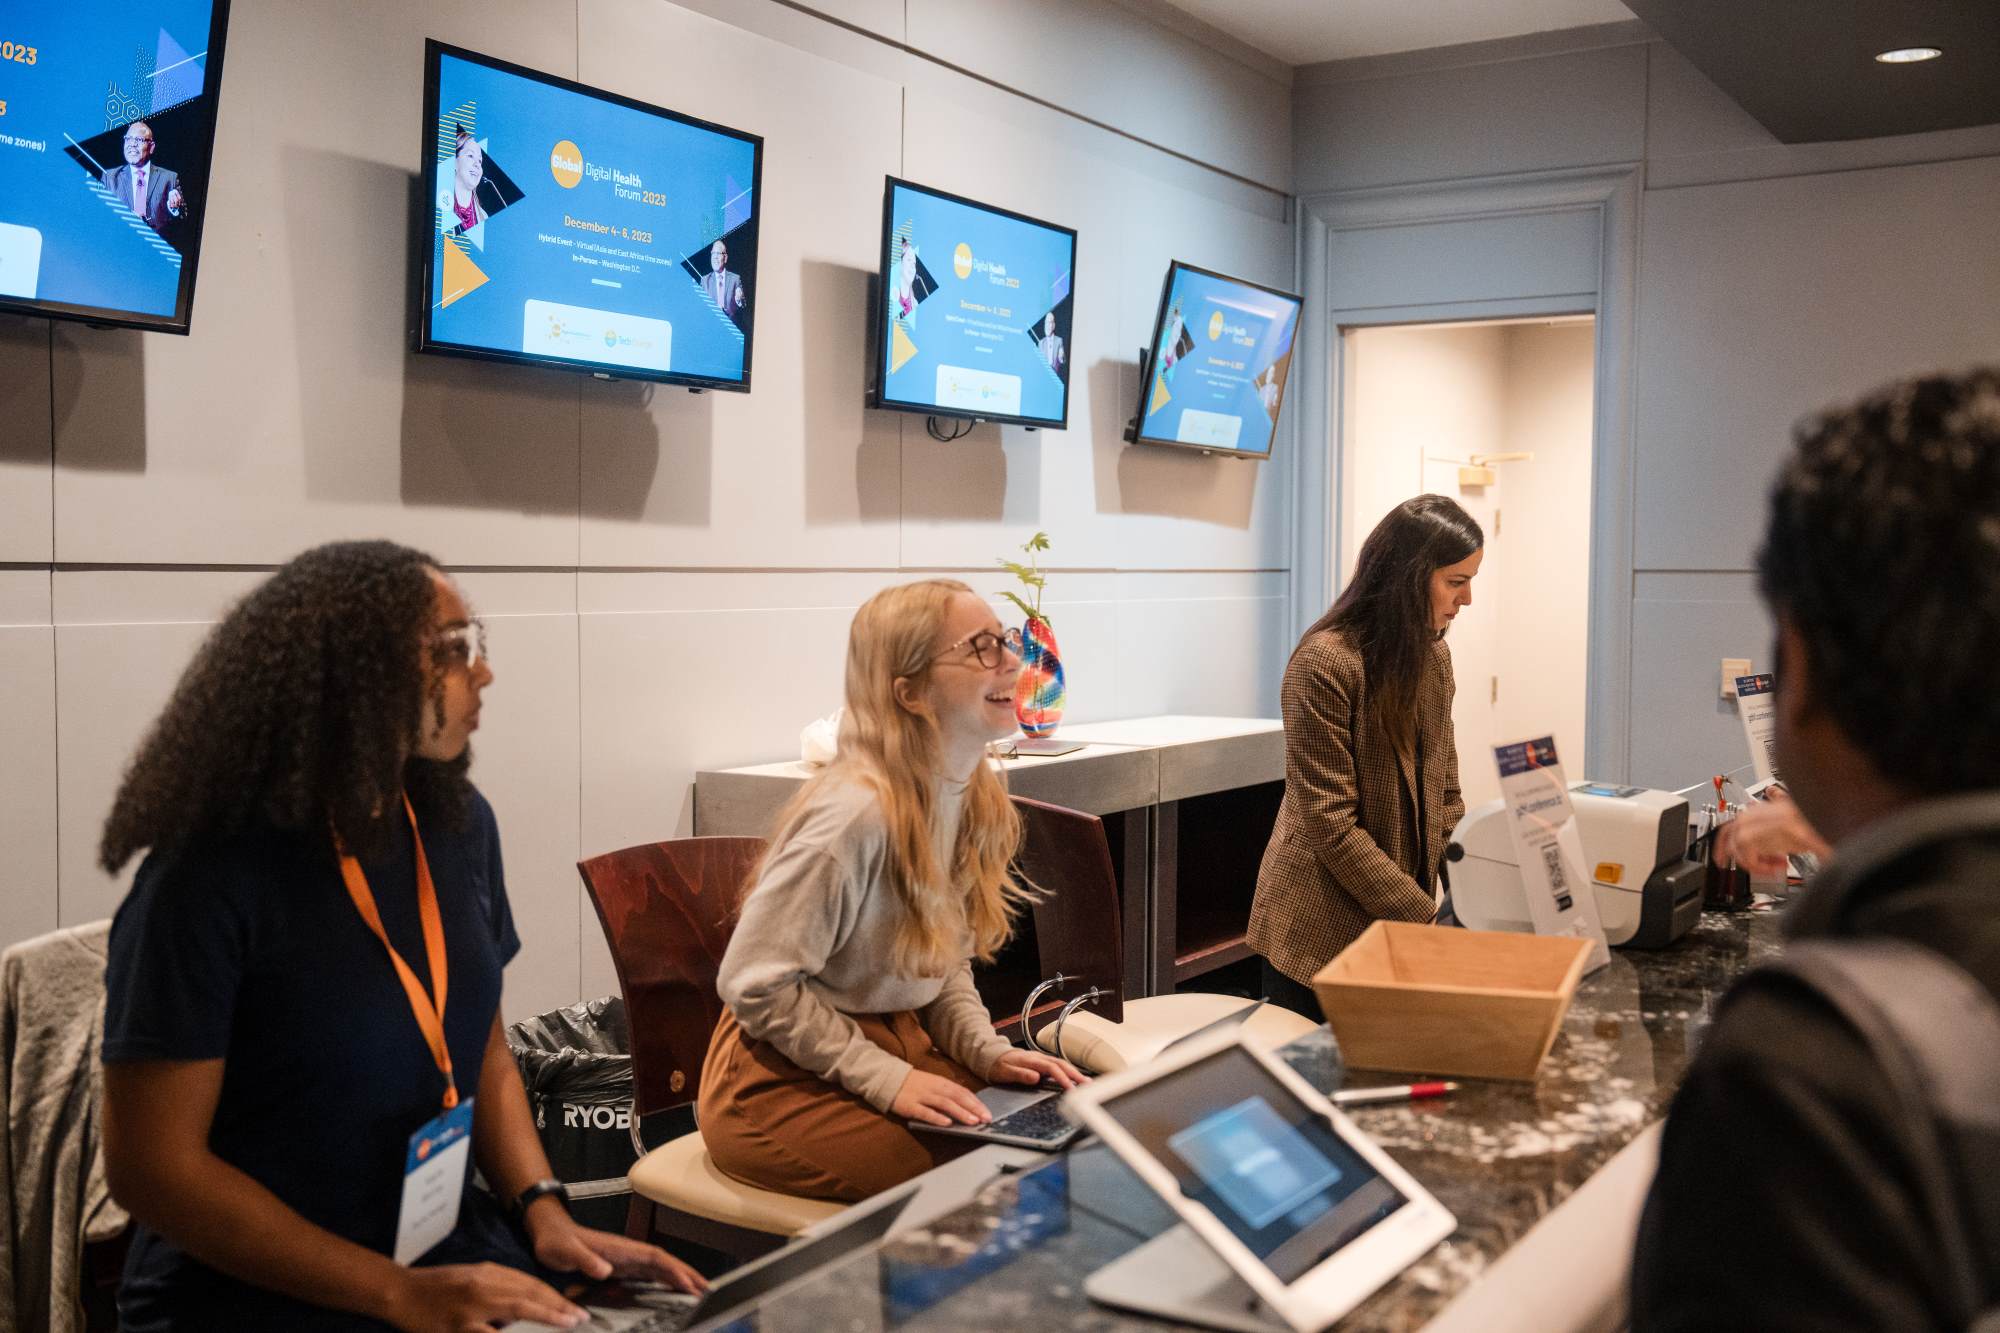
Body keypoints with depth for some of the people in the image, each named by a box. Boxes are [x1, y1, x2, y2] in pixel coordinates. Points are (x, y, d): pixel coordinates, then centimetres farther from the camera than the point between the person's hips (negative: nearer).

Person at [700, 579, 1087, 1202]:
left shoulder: (973, 796, 1)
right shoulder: (857, 814, -26)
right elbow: (755, 981, -22)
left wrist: (990, 1052, -4)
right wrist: (887, 1079, -21)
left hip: (898, 1045, 8)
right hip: (785, 1078, -8)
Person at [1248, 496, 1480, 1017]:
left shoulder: (1434, 657, 6)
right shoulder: (1324, 663, -18)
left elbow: (1444, 796, 11)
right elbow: (1331, 826, -20)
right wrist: (1427, 920, -20)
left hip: (1403, 931, 7)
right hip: (1323, 934, -7)